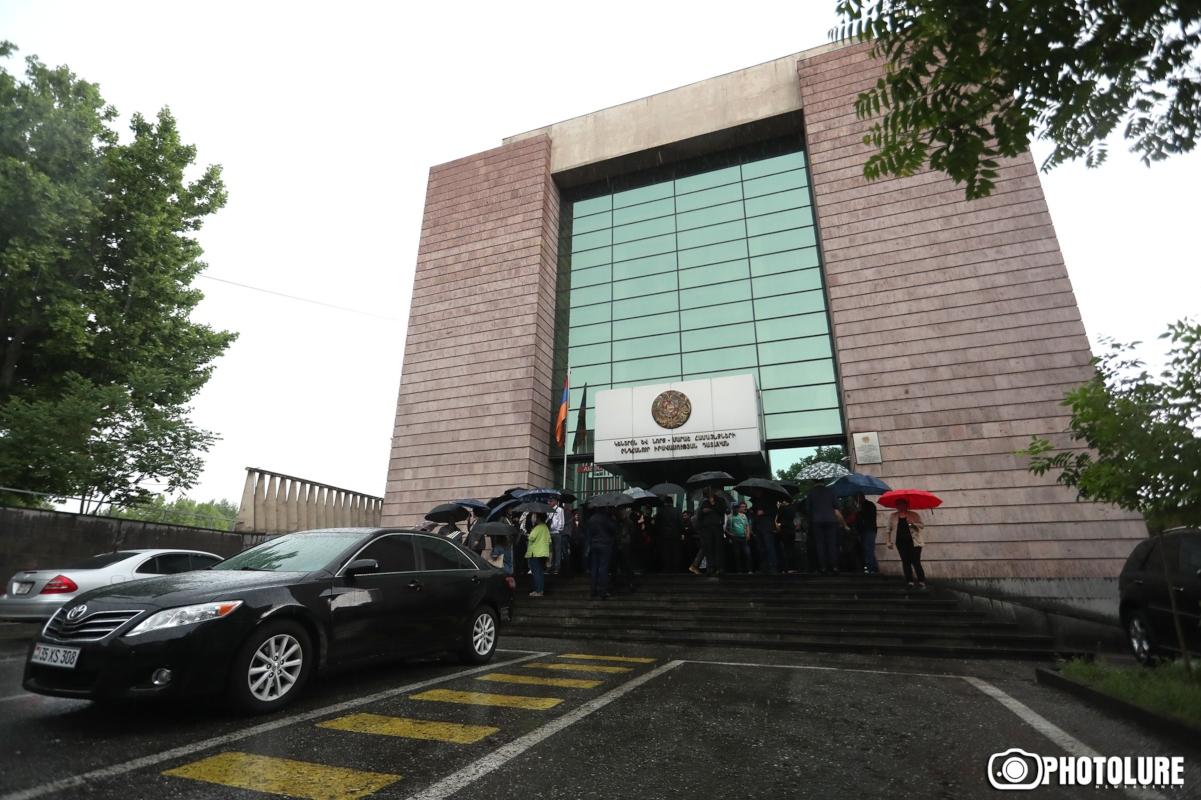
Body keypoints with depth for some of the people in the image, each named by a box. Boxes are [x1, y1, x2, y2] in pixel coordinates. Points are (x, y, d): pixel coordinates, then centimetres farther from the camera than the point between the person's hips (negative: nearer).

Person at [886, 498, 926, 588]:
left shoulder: (914, 515, 3)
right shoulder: (893, 516, 8)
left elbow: (922, 525, -3)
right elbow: (889, 530, 11)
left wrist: (913, 523, -22)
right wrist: (889, 541, 6)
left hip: (914, 542, -3)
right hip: (901, 543, 3)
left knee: (916, 562, -8)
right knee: (906, 562, 5)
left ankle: (921, 582, 0)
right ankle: (909, 582, 11)